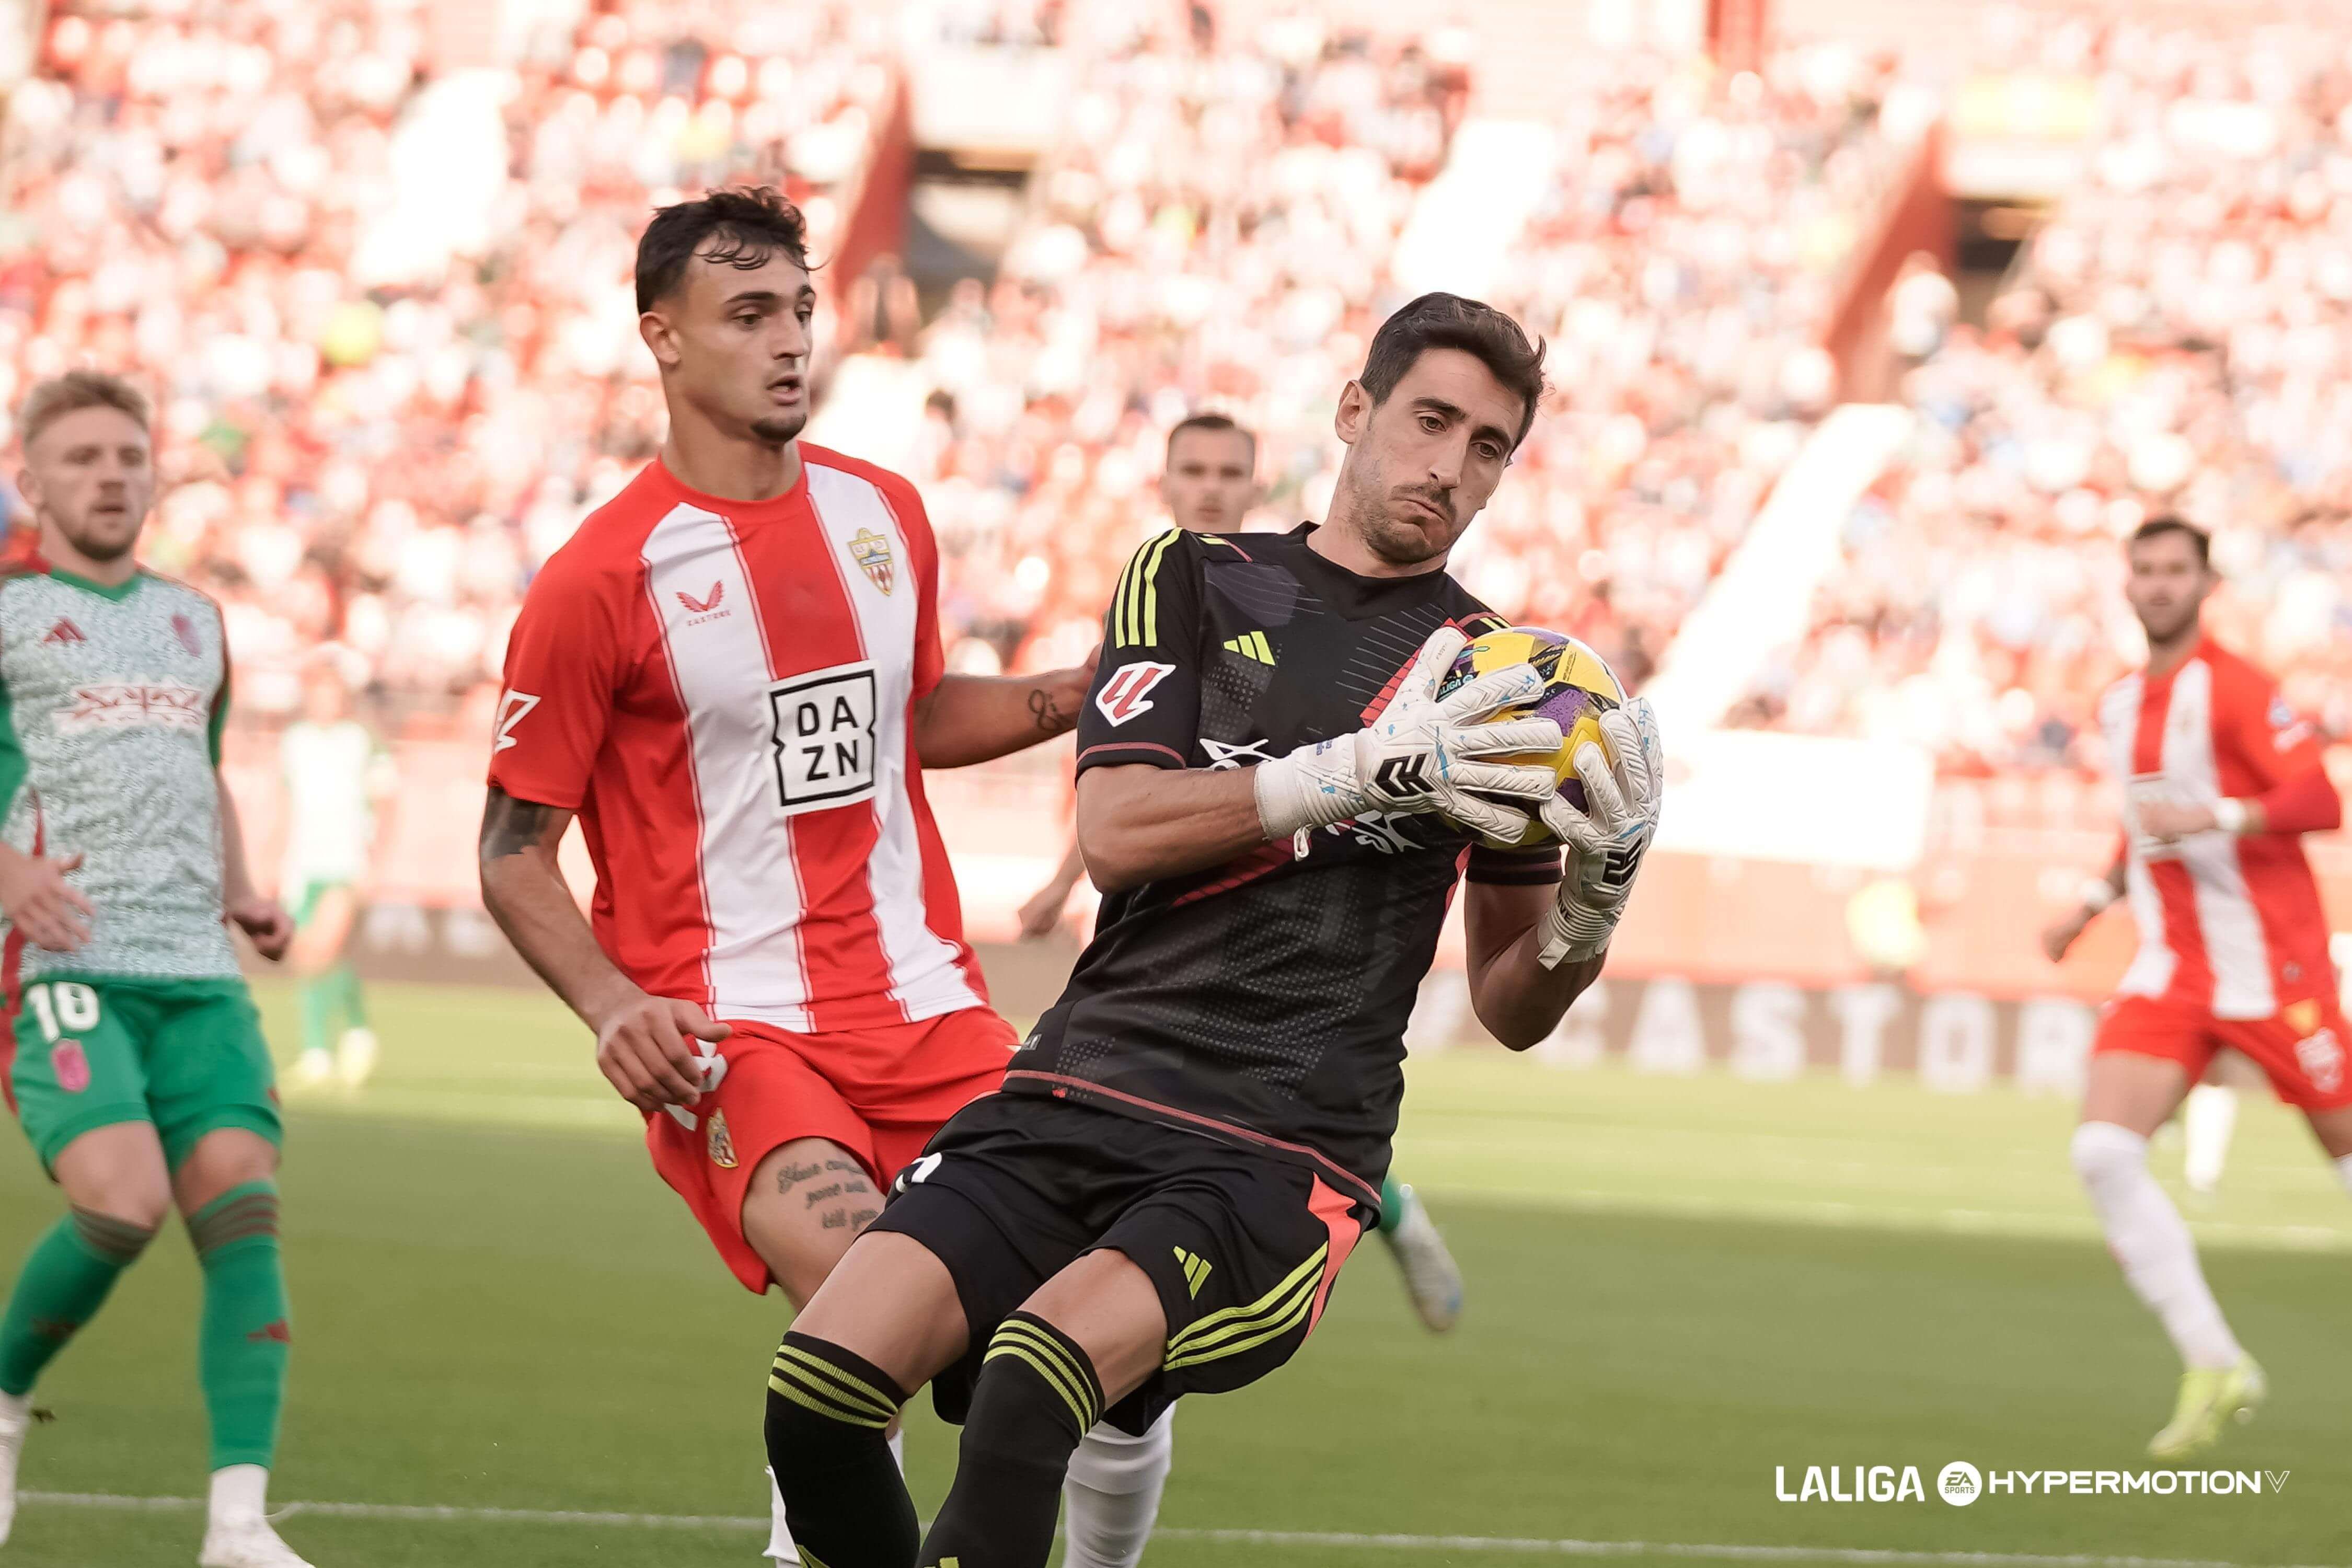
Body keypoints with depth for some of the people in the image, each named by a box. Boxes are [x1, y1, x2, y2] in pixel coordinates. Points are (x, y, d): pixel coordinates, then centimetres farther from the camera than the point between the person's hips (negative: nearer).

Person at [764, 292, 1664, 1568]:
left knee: (1030, 1386, -32)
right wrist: (1368, 768, -13)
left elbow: (1511, 1008, 16)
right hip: (1084, 1090, 2)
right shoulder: (1196, 582, 13)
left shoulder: (1500, 685, 13)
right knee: (820, 1388, -21)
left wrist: (1600, 890, -5)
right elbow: (1114, 831, -3)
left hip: (1281, 1153, -2)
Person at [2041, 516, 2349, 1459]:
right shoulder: (2119, 706, 14)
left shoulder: (2233, 689, -10)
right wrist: (2091, 906, 22)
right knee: (2103, 1151, -13)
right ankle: (2213, 1366, -9)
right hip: (2168, 974, 6)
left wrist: (2210, 819, -32)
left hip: (2270, 966, -6)